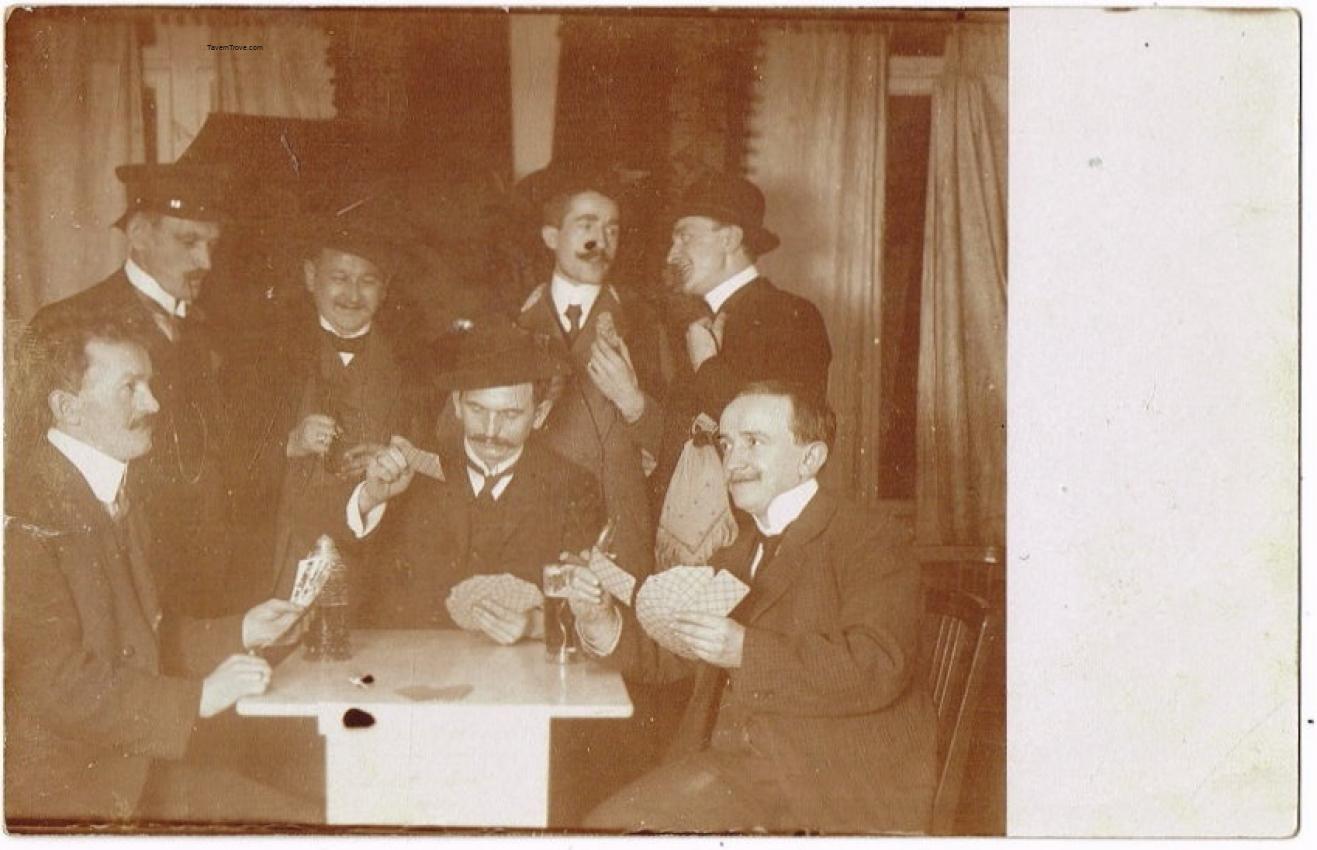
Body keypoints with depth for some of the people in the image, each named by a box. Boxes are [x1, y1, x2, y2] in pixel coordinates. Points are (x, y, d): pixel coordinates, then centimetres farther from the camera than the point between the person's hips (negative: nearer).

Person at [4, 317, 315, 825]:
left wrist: (239, 633, 9)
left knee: (305, 820, -2)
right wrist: (198, 697, -20)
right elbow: (58, 685, -22)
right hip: (56, 793, -9)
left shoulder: (119, 489, 13)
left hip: (135, 769, 9)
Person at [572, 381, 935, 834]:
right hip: (726, 760, 7)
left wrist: (747, 651, -24)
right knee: (608, 825, -11)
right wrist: (602, 621, 0)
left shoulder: (873, 540, -2)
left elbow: (879, 669, -16)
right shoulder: (733, 560, 22)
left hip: (840, 778, -6)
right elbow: (667, 653, 21)